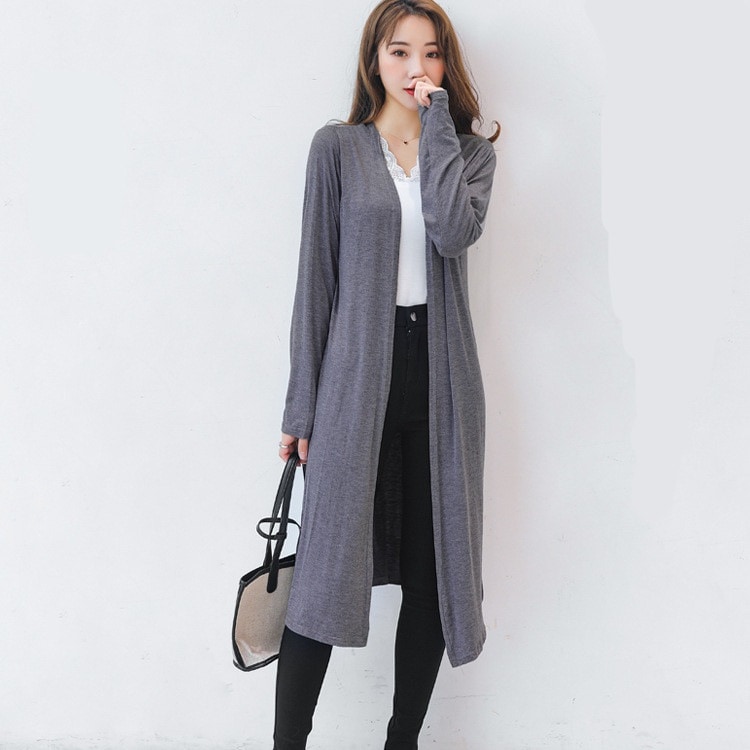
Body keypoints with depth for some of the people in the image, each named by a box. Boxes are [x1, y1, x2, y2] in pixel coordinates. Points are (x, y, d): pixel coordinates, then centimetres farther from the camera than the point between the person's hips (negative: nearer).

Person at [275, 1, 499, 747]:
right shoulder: (338, 147, 4)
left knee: (432, 569, 7)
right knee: (327, 568, -3)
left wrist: (437, 118, -7)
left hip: (440, 377, 3)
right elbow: (315, 278, 1)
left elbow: (454, 231, -14)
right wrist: (301, 407, -2)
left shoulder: (471, 151, 10)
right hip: (358, 374, -2)